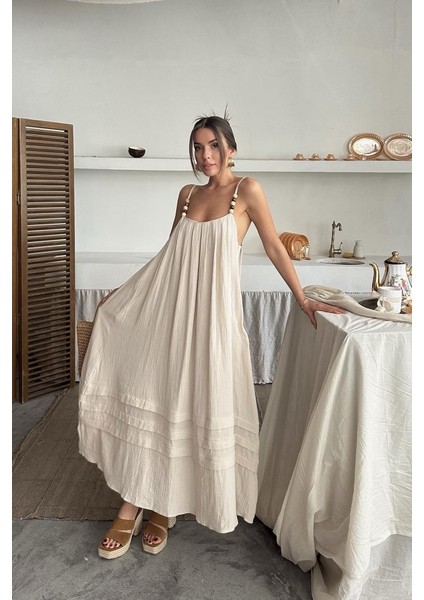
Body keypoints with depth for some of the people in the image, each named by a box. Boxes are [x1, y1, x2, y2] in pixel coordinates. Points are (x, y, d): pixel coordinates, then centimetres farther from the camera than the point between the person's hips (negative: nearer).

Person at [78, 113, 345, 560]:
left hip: (210, 309, -4)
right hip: (168, 304, 5)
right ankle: (132, 505, 13)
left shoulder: (247, 190, -1)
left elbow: (274, 246, 0)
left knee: (194, 403, 2)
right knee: (149, 398, 2)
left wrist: (302, 299, -1)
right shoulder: (187, 194, 13)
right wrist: (123, 290, 17)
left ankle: (163, 505, 20)